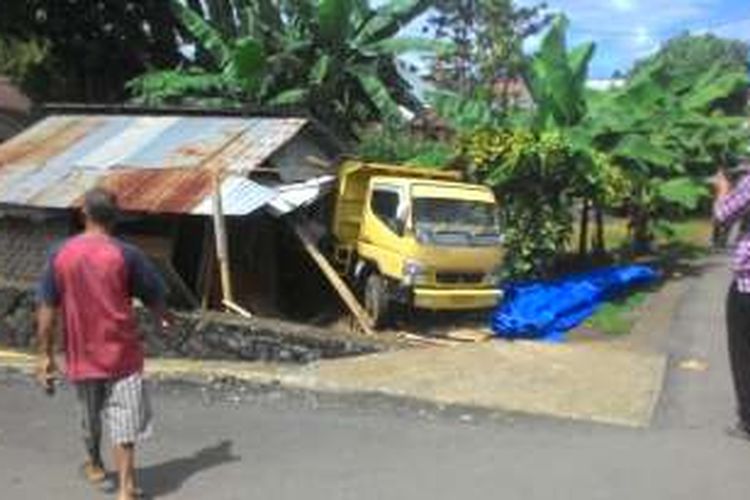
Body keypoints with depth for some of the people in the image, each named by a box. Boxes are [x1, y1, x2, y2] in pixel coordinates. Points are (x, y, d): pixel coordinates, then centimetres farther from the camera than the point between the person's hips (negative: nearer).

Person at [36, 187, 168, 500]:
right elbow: (154, 297, 0)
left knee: (90, 417, 24)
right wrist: (161, 321, 21)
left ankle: (94, 464, 46)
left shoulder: (60, 254, -3)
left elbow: (47, 309, -2)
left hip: (81, 355, 4)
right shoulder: (125, 254, -11)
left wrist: (45, 355, 4)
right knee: (123, 423, 1)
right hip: (122, 354, -3)